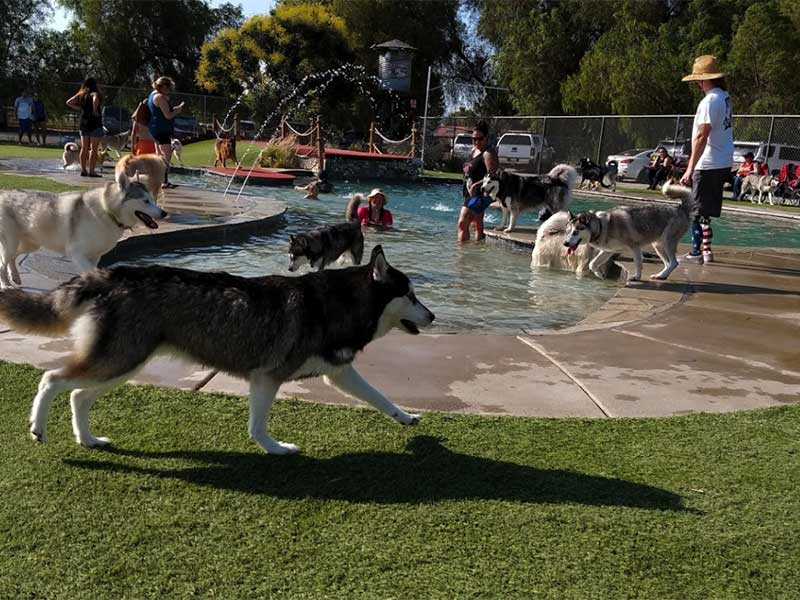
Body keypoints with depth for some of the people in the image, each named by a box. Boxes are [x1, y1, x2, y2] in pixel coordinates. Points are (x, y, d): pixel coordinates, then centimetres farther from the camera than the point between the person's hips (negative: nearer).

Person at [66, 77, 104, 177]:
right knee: (94, 149, -3)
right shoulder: (94, 94, -9)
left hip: (83, 123, 6)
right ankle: (91, 171, -7)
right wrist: (95, 111, -17)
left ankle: (83, 170, 12)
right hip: (94, 124, -6)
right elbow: (95, 100, -31)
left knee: (84, 148, 11)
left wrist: (80, 109, 12)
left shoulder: (80, 95, 10)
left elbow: (68, 102, 11)